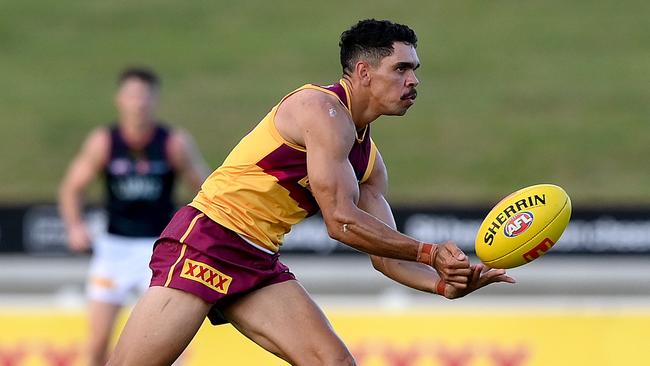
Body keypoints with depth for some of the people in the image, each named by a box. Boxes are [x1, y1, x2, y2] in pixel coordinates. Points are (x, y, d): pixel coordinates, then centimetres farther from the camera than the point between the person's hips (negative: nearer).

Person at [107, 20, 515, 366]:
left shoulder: (370, 160, 14)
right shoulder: (323, 109, -14)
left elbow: (385, 254, 13)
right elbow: (342, 221, -19)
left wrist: (442, 283, -6)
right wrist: (429, 252, -15)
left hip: (260, 265, 9)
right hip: (204, 244, -9)